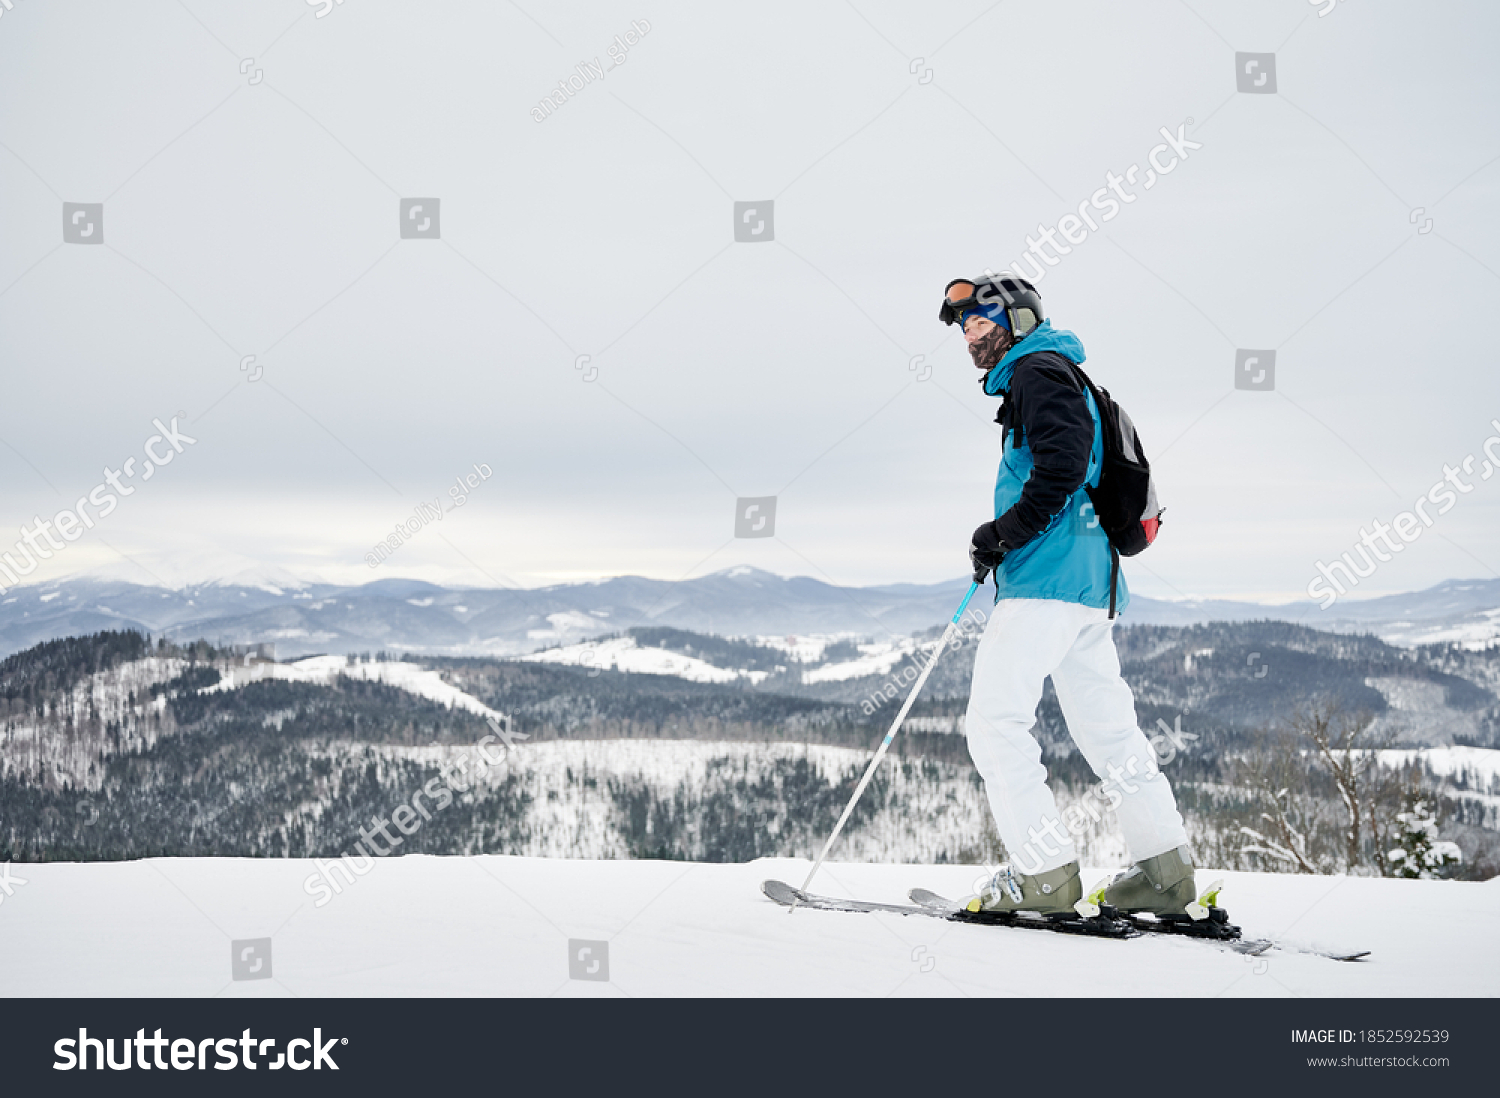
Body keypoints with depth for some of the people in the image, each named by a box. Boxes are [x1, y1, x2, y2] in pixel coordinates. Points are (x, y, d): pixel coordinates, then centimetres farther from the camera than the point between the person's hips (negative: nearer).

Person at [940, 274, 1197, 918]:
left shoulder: (1039, 371, -4)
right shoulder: (1049, 379, 27)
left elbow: (1064, 463, -20)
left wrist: (1005, 532, -15)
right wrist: (1001, 540, 17)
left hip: (1047, 577, -10)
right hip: (1089, 583, 10)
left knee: (994, 719, -10)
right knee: (1107, 727, 10)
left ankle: (1044, 875, -12)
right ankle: (1167, 873, 10)